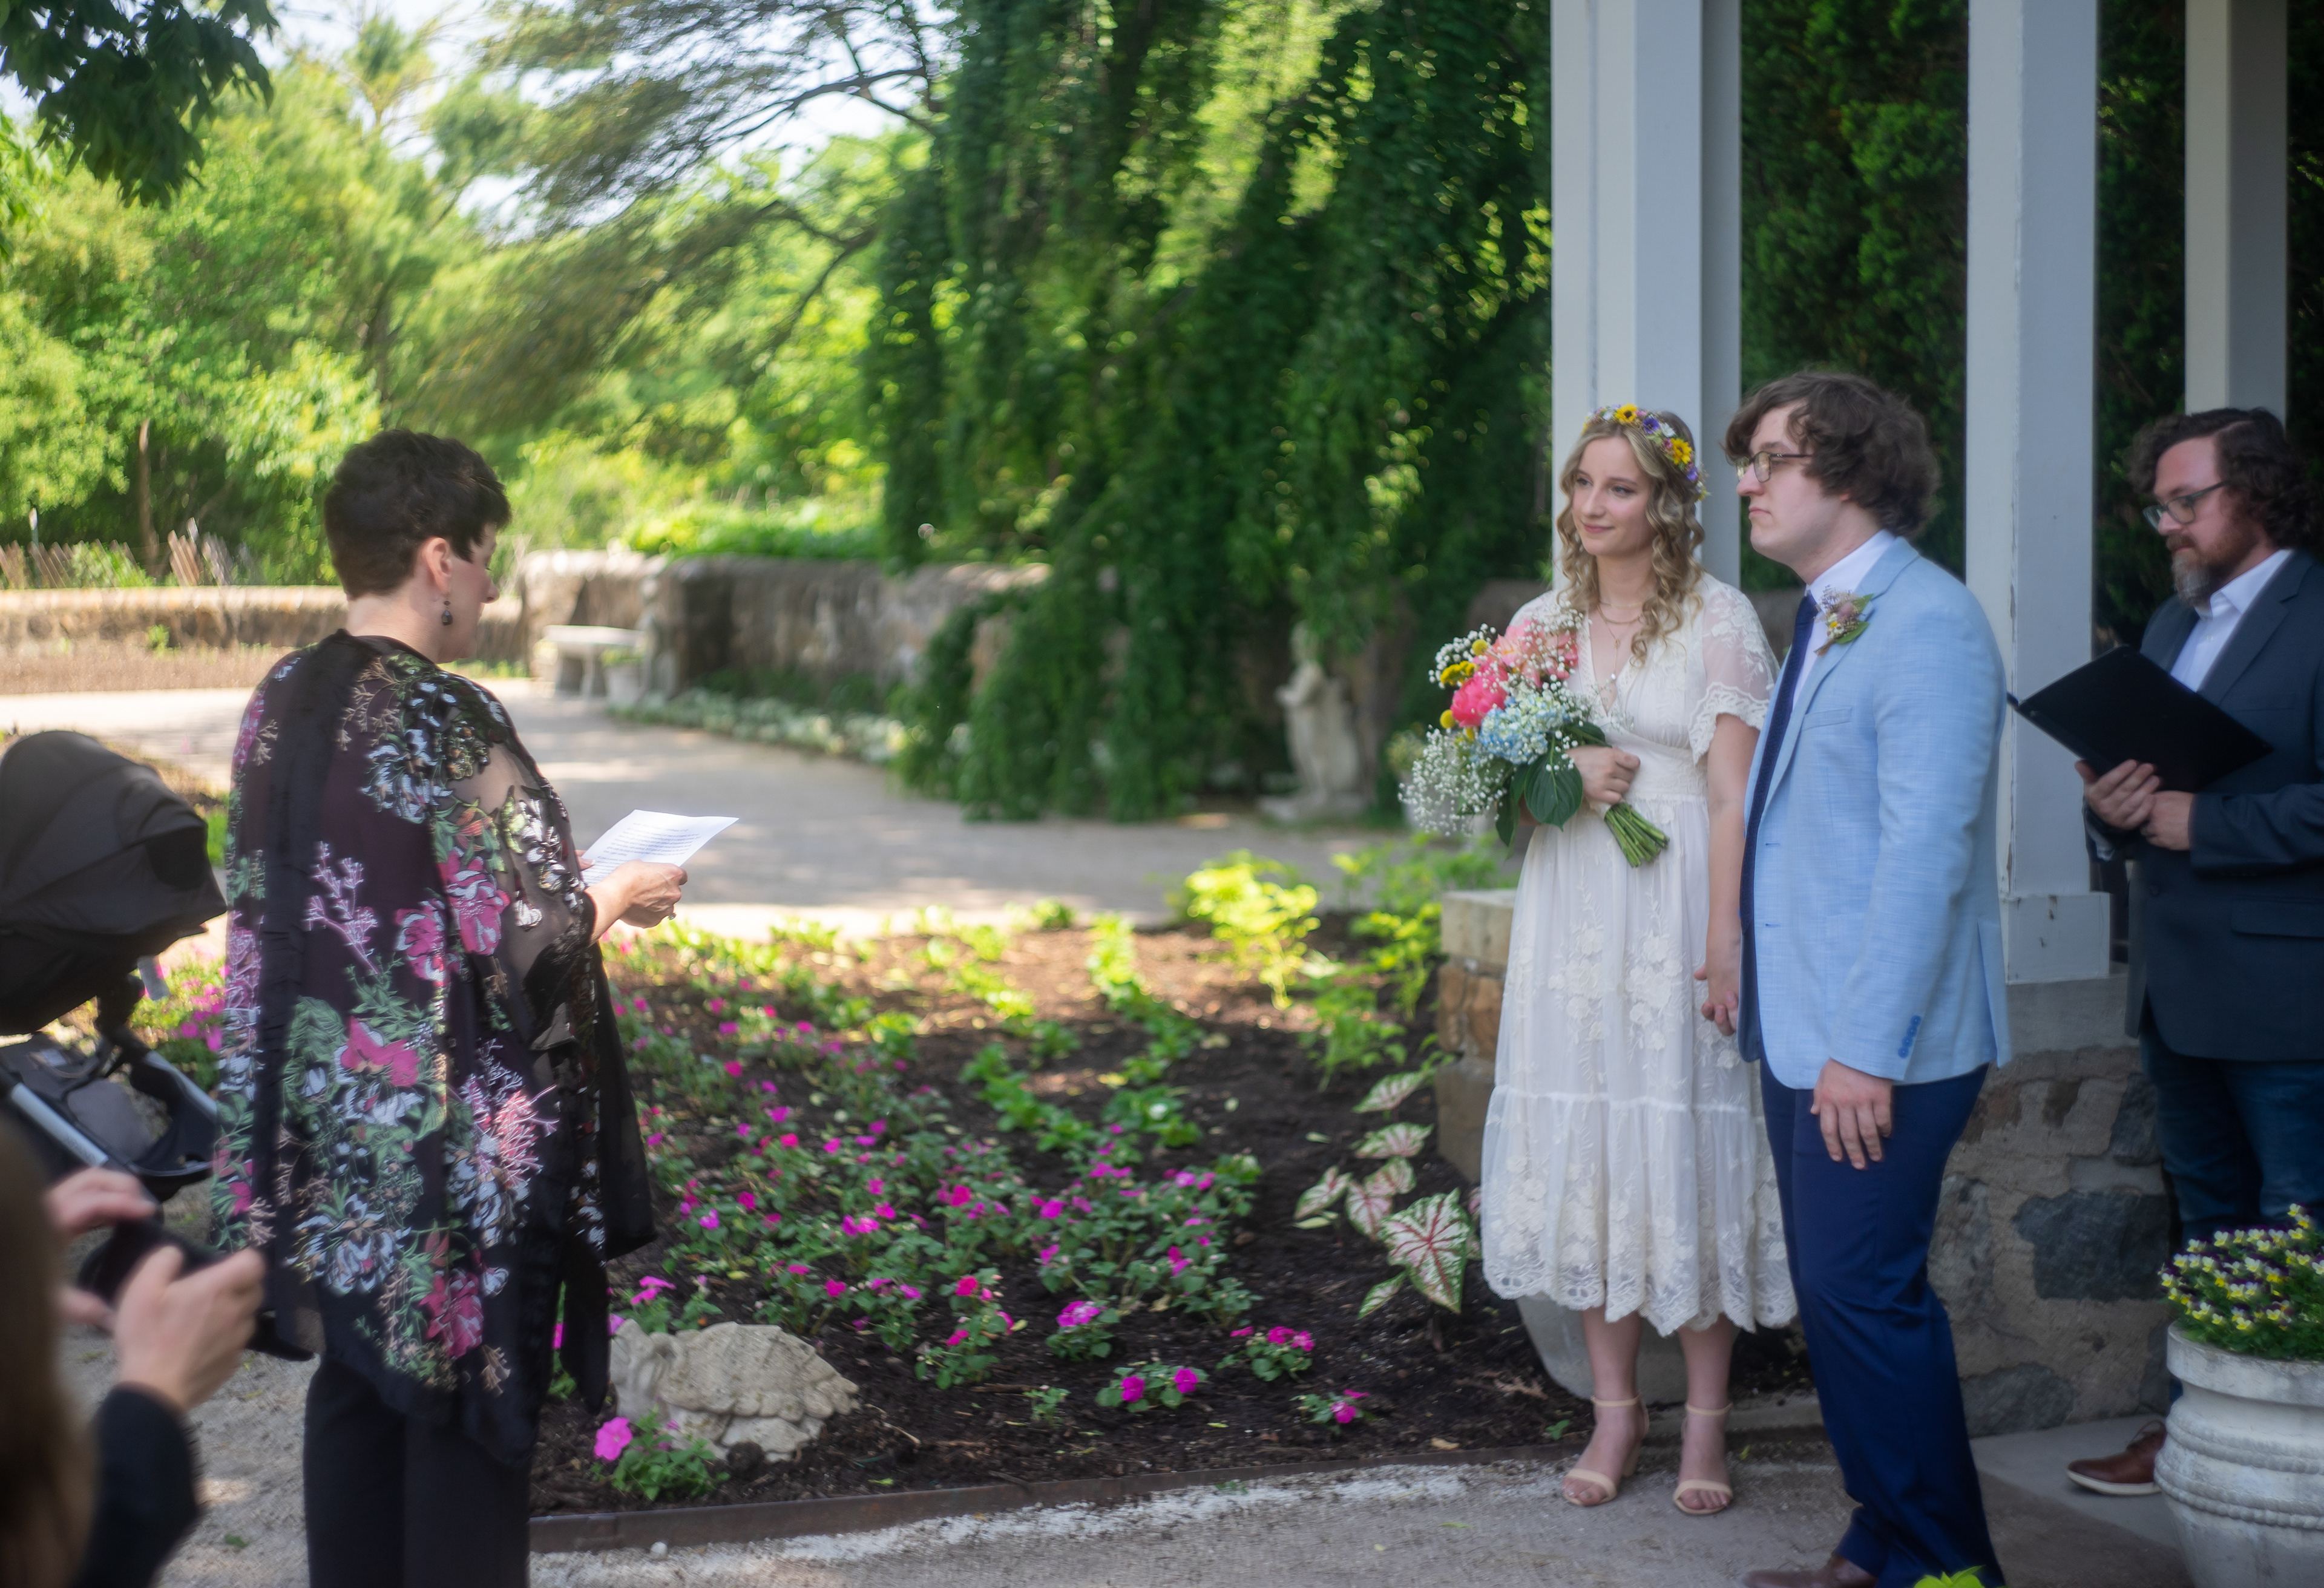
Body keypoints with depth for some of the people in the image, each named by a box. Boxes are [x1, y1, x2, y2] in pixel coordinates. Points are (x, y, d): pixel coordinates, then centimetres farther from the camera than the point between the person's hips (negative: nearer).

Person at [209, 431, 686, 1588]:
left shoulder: (280, 705, 3)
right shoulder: (447, 723, -20)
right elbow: (526, 944, -21)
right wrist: (614, 902, 0)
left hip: (322, 1129, 8)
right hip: (457, 1143, -7)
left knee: (356, 1386, 17)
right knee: (469, 1405, 4)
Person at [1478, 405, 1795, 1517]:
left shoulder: (1718, 619, -4)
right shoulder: (1540, 622, 11)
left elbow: (1734, 792, -9)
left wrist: (1728, 939, -16)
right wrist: (1562, 770, -7)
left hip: (1677, 912, -4)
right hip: (1571, 913, 4)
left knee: (1687, 1145, -2)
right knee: (1582, 1146, 4)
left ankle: (1706, 1420, 8)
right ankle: (1615, 1406, 15)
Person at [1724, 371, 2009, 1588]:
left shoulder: (1926, 624, -14)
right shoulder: (1820, 621, 16)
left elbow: (1926, 850, -20)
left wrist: (1867, 1046, -22)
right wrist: (1752, 980, 17)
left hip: (1877, 1045, -9)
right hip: (1801, 1031, 9)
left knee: (1862, 1294, -8)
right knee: (1836, 1297, 13)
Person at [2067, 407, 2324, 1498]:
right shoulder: (2172, 624, 17)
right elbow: (2133, 772, 20)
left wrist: (2195, 822, -18)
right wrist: (2110, 807, -2)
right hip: (2178, 989, 8)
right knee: (2208, 1222, 16)